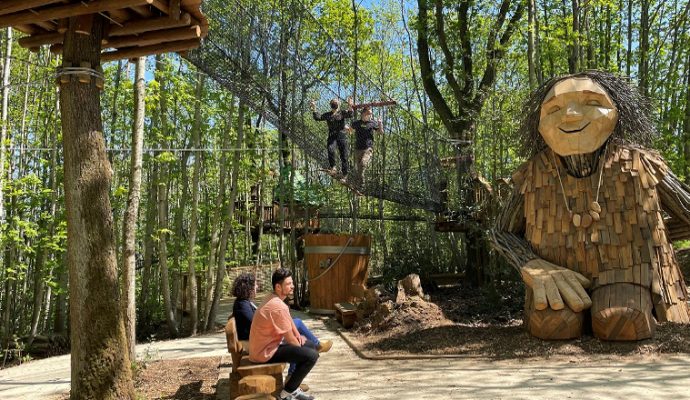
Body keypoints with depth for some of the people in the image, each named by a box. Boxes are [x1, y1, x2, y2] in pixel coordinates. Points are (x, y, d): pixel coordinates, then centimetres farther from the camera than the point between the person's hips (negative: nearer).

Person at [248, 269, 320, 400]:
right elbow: (290, 339, -20)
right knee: (312, 355, -18)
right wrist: (301, 346, -1)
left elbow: (289, 320, 22)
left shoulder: (275, 300, 6)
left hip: (269, 344, 10)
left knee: (311, 345, 16)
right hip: (265, 352, -10)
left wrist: (298, 335, 8)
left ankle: (293, 383, 21)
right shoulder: (278, 307, -27)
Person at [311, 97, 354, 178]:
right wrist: (314, 109, -9)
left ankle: (344, 175, 9)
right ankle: (333, 167, -15)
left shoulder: (342, 113, 6)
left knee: (344, 156, 0)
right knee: (330, 150, -29)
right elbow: (318, 117, 4)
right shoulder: (328, 115, 12)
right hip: (332, 136, 1)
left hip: (342, 136, -1)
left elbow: (351, 114, -12)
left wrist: (350, 106, -30)